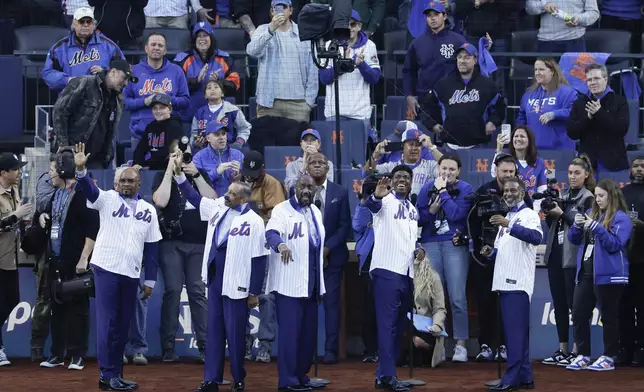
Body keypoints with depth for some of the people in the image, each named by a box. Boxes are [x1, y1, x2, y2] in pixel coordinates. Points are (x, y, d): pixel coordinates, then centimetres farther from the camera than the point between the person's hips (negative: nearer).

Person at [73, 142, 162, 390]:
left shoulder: (148, 210, 10)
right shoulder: (108, 199, 1)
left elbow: (151, 247, 11)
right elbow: (89, 189, -18)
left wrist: (150, 280, 8)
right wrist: (81, 169, -38)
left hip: (131, 274, 4)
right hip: (106, 268, -4)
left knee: (123, 326, 8)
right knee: (107, 322, -6)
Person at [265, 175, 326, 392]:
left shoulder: (315, 212, 16)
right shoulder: (282, 210, -6)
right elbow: (272, 231, -23)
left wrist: (320, 283, 22)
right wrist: (280, 244, -47)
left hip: (311, 281, 7)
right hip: (289, 282, -7)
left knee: (308, 331, 9)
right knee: (290, 330, -10)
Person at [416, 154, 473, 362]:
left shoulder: (465, 189, 2)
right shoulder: (427, 188, 11)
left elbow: (456, 214, -12)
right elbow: (418, 218, 10)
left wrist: (443, 191, -8)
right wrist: (431, 210, -8)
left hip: (455, 244, -3)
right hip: (430, 245, 3)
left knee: (457, 297, -9)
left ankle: (461, 345, -5)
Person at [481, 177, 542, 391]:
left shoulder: (529, 215, -4)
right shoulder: (506, 217, 22)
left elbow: (536, 237, -25)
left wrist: (509, 226, -35)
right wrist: (491, 252, 6)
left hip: (519, 281, -9)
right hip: (505, 281, 9)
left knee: (515, 330, -12)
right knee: (516, 331, 9)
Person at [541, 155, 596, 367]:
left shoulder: (587, 198, -3)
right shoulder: (563, 194, 15)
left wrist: (562, 214, -16)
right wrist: (549, 213, -1)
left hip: (573, 257, -7)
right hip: (555, 254, 7)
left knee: (574, 303, -6)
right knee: (559, 304, 9)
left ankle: (576, 350, -3)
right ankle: (563, 349, 15)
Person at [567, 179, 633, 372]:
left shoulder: (621, 218, -6)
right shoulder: (591, 214, 15)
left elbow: (615, 244, -16)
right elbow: (574, 239, 18)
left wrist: (596, 227, -22)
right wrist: (577, 226, -3)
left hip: (608, 274, -7)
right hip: (586, 272, 7)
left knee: (609, 316, 1)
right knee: (578, 314, 4)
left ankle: (609, 358, 7)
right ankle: (582, 355, 11)